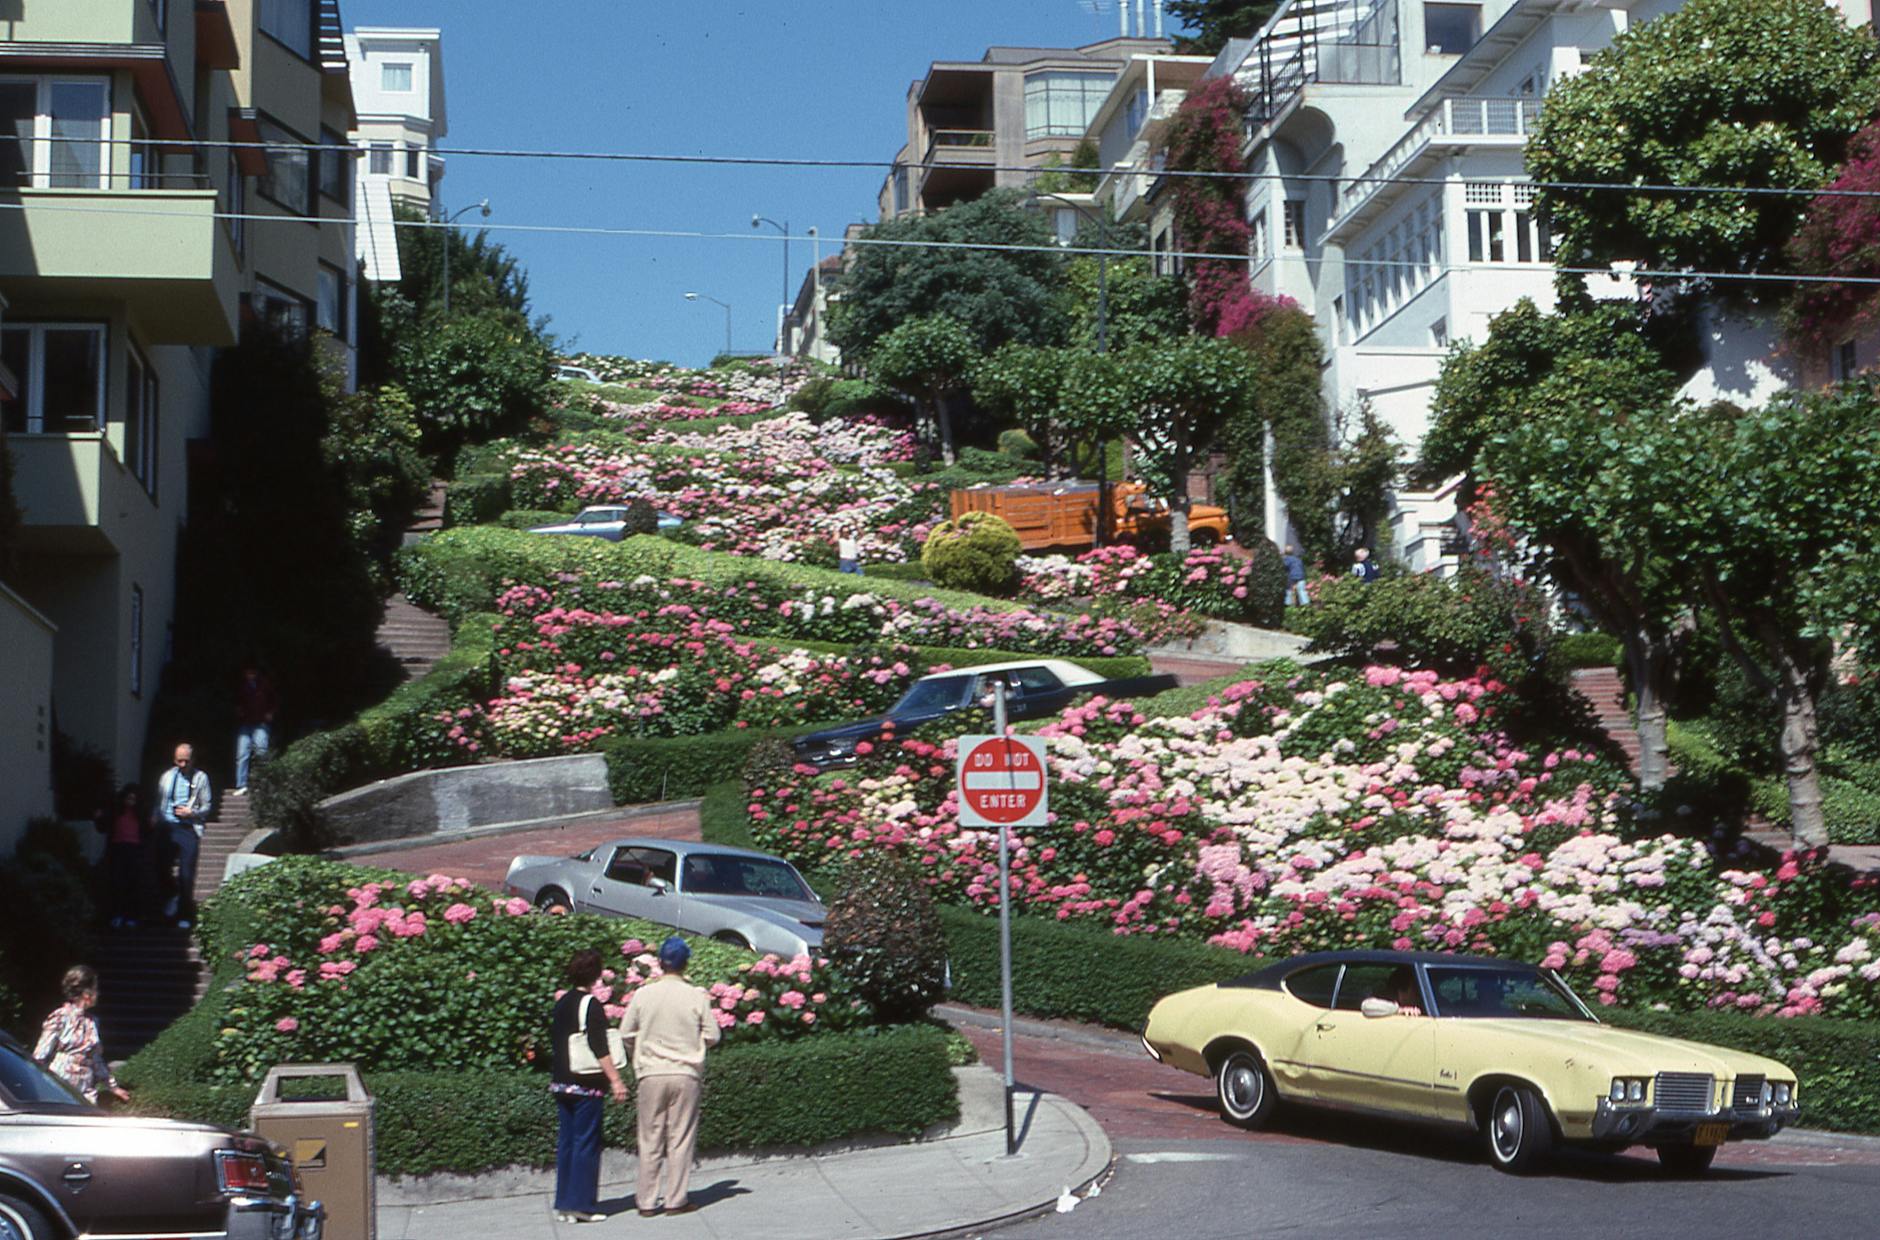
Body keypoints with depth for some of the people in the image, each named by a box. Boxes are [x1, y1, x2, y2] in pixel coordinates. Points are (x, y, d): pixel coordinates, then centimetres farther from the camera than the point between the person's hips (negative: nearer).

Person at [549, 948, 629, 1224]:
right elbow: (599, 1047, -19)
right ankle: (580, 1204, -4)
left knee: (566, 1140, 11)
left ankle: (564, 1204, 13)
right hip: (586, 1085, -8)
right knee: (586, 1142, -3)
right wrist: (615, 1079, -20)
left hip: (561, 1082, 8)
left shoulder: (561, 1003, 11)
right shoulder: (590, 1004, -12)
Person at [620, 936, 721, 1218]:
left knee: (650, 1140, 8)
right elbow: (712, 1037, -2)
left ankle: (647, 1201, 11)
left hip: (651, 1074, 1)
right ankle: (676, 1200, 7)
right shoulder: (696, 996, -6)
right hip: (685, 1073, -1)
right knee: (681, 1139, 6)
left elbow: (626, 1033, 2)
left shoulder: (643, 994, -4)